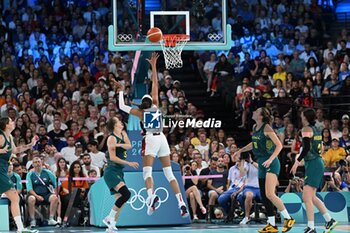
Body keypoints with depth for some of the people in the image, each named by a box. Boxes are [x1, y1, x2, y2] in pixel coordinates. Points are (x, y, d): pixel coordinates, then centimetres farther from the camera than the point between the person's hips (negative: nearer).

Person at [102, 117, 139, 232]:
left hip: (119, 173, 9)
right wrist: (129, 163, -19)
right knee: (126, 193, -24)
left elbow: (129, 146, -4)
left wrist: (118, 145, -21)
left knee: (120, 201, 6)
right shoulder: (112, 138, -10)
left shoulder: (123, 134, 12)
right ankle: (109, 218, -15)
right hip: (111, 172, -9)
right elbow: (113, 157, -16)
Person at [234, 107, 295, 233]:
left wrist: (270, 159, -27)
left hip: (271, 164, -9)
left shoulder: (266, 128, -14)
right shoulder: (254, 127, 10)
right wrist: (241, 150, 28)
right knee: (264, 195, 7)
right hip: (262, 164, 9)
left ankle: (288, 219, -8)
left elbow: (279, 145, -18)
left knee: (269, 194, -19)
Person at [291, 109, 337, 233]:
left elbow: (306, 148, -20)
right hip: (318, 163, 9)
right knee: (311, 197, 17)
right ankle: (329, 220, 20)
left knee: (307, 198, -11)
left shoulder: (306, 129, -10)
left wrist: (297, 162, -19)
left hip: (313, 164, -9)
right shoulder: (316, 130, 16)